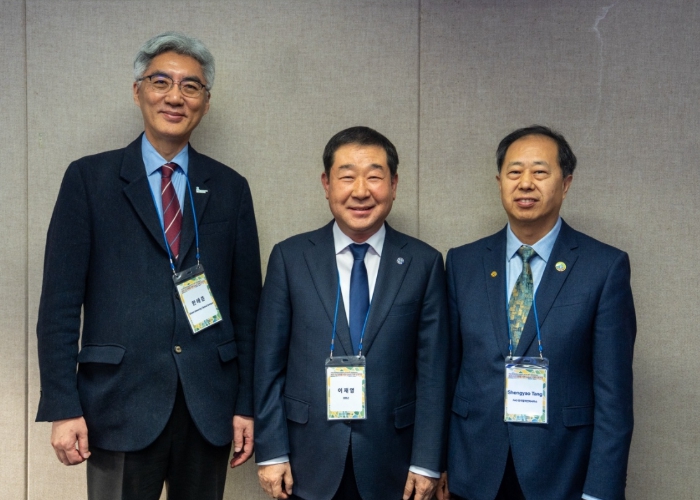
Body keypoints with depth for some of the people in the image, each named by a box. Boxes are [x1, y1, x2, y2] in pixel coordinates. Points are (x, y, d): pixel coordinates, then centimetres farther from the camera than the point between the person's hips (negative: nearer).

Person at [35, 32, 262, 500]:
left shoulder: (230, 188, 8)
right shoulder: (89, 178, 2)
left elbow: (246, 302, 7)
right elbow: (60, 302, -2)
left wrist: (247, 403, 4)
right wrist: (62, 407, -7)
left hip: (209, 406, 2)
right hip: (121, 404, -2)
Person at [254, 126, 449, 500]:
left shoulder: (424, 263, -2)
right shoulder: (290, 257, -2)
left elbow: (432, 369, -2)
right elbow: (268, 363, -1)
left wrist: (427, 463, -3)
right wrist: (271, 453, -3)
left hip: (390, 461, 0)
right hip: (308, 460, 0)